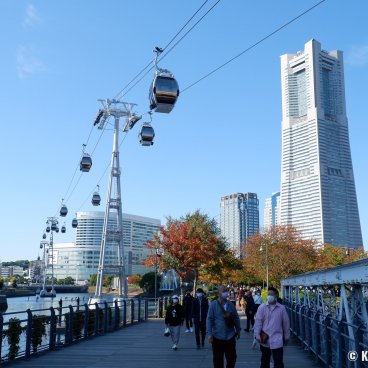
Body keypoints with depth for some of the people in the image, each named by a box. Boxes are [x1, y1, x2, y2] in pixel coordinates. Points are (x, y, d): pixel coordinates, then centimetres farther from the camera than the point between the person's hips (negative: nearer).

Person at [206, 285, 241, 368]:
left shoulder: (231, 304, 4)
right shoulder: (213, 304, -8)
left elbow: (236, 318, 12)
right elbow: (209, 319, -9)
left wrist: (238, 330, 13)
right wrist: (209, 334, -14)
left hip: (230, 336, 3)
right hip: (217, 336, -3)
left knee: (232, 358, 8)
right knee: (218, 359, 7)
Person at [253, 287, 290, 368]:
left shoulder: (281, 308, -2)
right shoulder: (262, 307, -3)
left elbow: (286, 323, 5)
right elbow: (258, 322, -3)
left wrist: (286, 337, 9)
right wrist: (257, 335, -8)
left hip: (277, 339, -1)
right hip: (265, 339, 1)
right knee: (264, 361, 17)